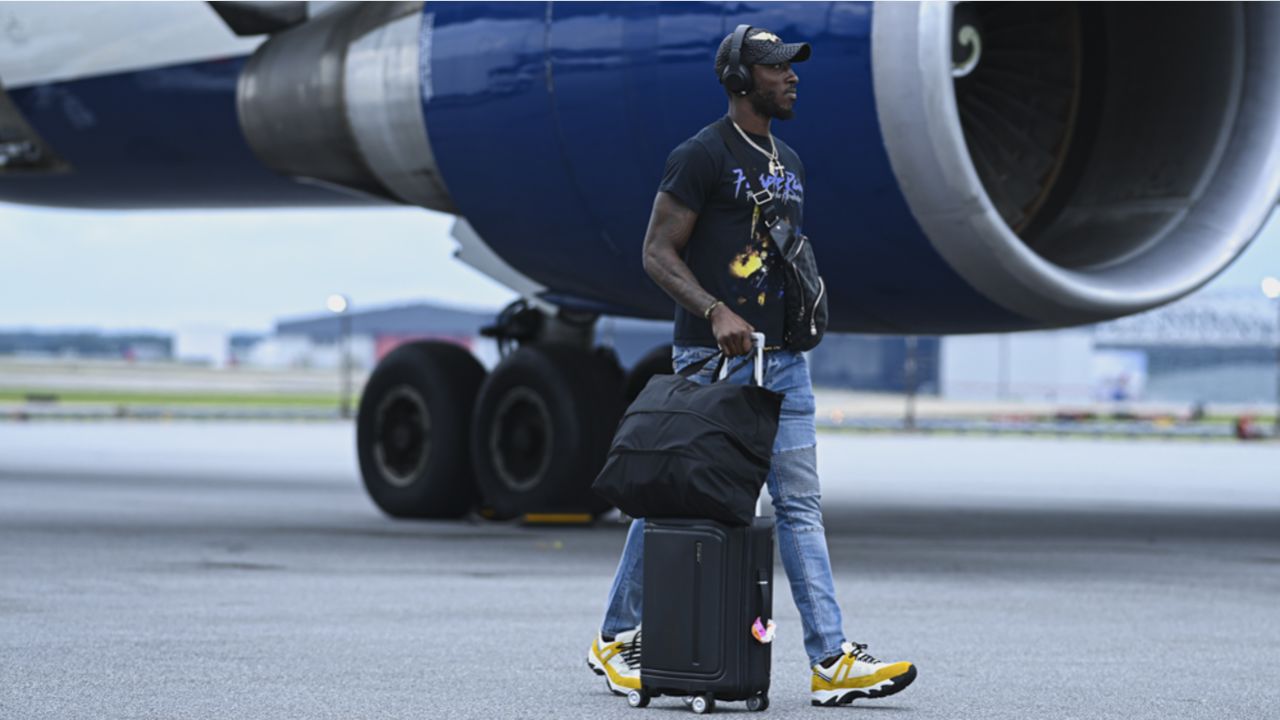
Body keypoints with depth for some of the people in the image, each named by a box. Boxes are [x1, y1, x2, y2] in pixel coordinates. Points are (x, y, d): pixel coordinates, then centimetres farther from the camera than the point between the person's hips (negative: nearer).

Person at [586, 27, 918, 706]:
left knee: (800, 505, 1)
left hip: (781, 361, 7)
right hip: (711, 359, -7)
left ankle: (832, 661, -3)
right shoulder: (701, 156, -9)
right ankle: (615, 639, 17)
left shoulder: (788, 162, 17)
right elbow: (657, 252, -12)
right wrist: (716, 313, -23)